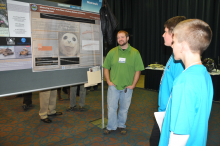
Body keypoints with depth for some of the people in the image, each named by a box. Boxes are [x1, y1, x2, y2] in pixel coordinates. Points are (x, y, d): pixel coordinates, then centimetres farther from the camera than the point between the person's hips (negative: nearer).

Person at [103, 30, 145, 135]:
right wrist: (108, 81, -3)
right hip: (113, 86, 1)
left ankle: (121, 125, 35)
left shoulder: (135, 53, -2)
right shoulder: (112, 52, 2)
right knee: (111, 107, 6)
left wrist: (133, 85, -7)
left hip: (127, 87, 0)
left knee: (124, 108, 13)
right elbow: (106, 68, 6)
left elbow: (138, 70, -2)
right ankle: (111, 126, 26)